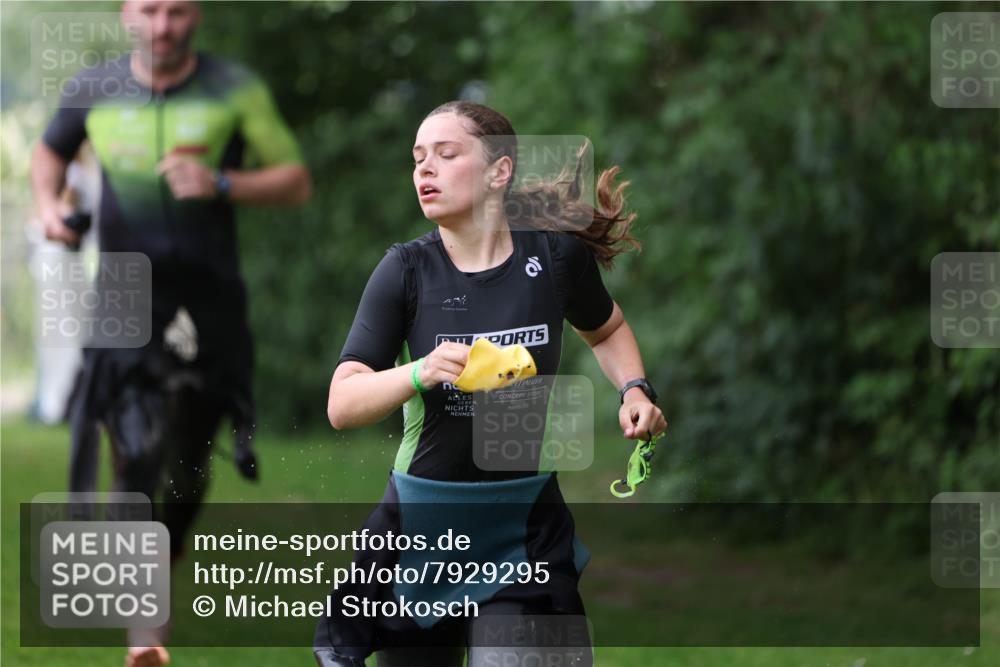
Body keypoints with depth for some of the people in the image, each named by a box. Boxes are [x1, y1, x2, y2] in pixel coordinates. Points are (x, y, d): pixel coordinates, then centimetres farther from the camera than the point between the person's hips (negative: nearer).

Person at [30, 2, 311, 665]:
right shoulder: (93, 90, 3)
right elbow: (52, 149, 24)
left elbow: (297, 181, 0)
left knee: (189, 465, 8)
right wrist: (49, 203, 3)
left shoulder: (236, 89, -2)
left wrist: (222, 185, -17)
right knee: (137, 452, -15)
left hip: (210, 298, 0)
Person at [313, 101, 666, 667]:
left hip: (527, 527, 0)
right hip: (423, 520, 0)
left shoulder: (557, 255, -4)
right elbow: (342, 406, -13)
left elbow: (607, 329, 18)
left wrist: (635, 391, 0)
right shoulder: (407, 270, -7)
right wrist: (421, 372, -30)